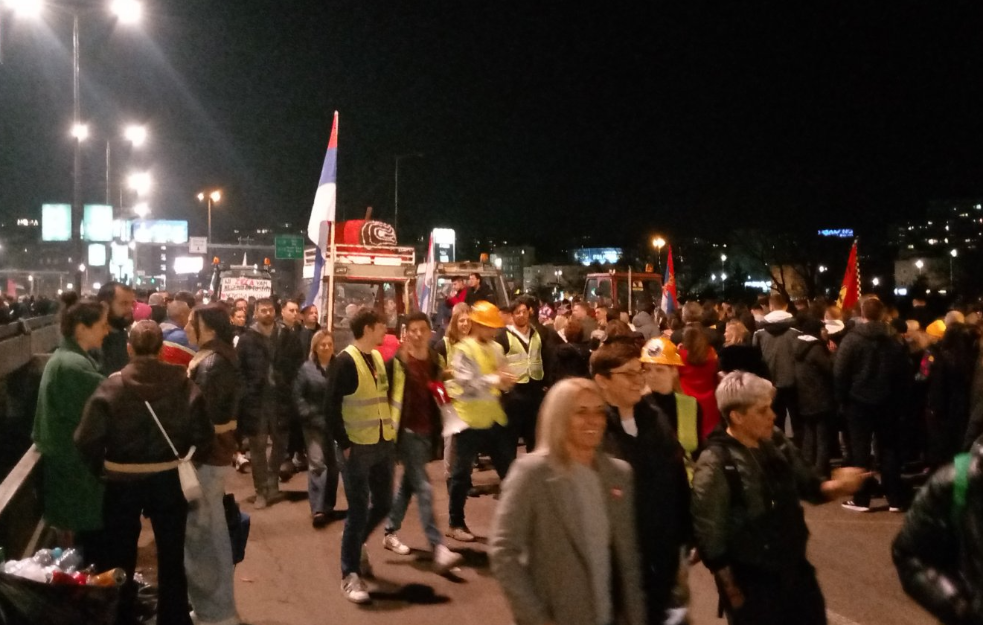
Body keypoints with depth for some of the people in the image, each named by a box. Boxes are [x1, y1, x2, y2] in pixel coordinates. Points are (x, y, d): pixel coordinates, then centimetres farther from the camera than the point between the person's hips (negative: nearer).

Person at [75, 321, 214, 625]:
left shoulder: (112, 386, -15)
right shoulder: (184, 384, -12)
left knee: (120, 557, 19)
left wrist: (99, 469, 1)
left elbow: (87, 439, -17)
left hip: (122, 482, -1)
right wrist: (185, 459, 7)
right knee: (171, 558, 17)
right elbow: (204, 436, -12)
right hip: (169, 480, 1)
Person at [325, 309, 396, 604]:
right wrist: (344, 444, -14)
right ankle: (350, 575, 9)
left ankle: (356, 543, 40)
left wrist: (392, 430, 7)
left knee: (383, 504, 13)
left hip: (384, 444, 7)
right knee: (359, 510, -2)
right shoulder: (345, 361, -13)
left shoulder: (379, 357, 9)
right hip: (358, 447, -7)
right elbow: (332, 407, -14)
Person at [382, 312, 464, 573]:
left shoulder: (435, 360, 8)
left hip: (427, 430, 6)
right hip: (406, 430, -6)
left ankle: (390, 532, 34)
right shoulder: (397, 361, -10)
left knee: (408, 483, 17)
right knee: (423, 488, -12)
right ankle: (438, 550, -16)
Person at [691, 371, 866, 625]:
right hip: (752, 586, -6)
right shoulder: (715, 466, -23)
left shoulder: (776, 442, -4)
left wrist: (837, 486, -12)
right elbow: (710, 541, -18)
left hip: (796, 570, 7)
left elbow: (808, 486, 9)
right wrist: (733, 593, -12)